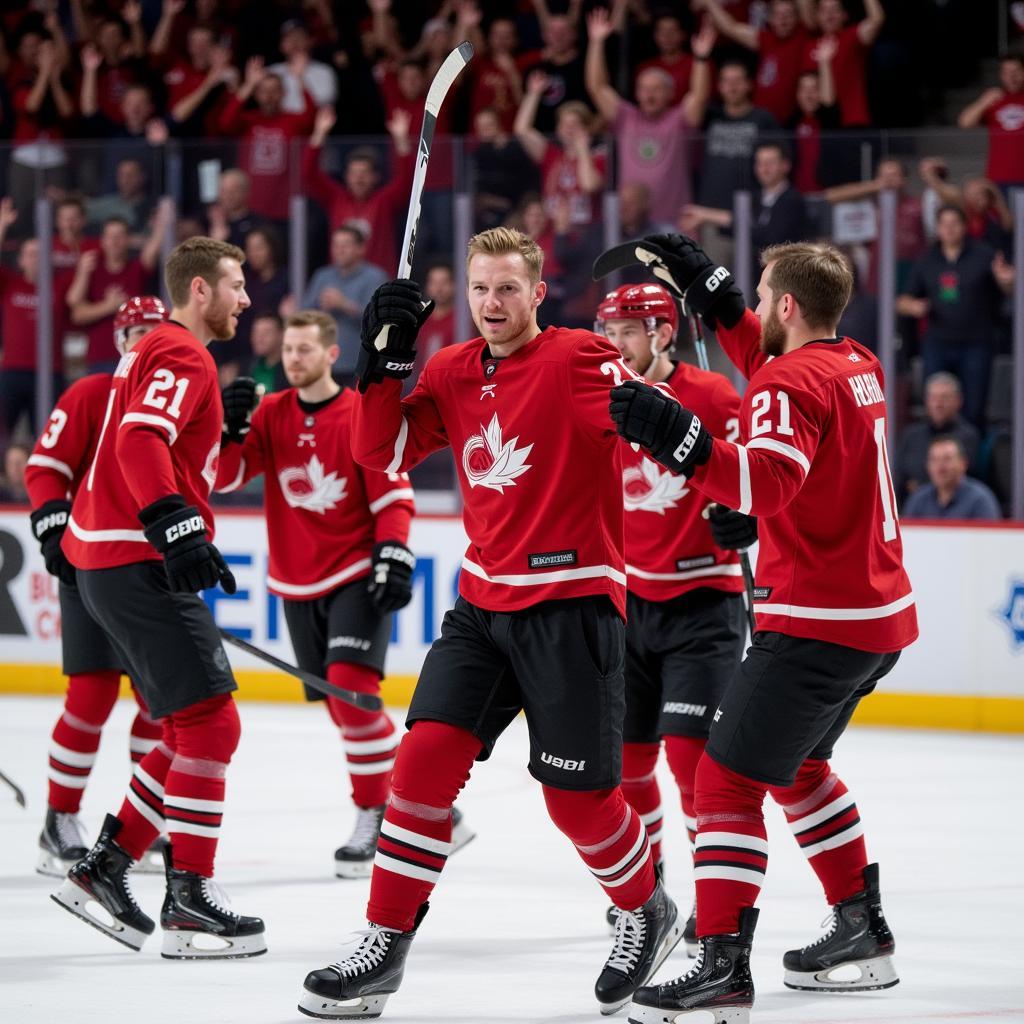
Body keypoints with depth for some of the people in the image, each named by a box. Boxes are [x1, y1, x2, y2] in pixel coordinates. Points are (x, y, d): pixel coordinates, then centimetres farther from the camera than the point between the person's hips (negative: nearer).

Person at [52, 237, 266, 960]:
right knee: (211, 722, -11)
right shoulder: (182, 356, -10)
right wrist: (175, 525, -33)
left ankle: (104, 870, 14)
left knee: (194, 729, 13)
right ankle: (189, 903, -12)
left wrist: (223, 431, 9)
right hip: (139, 565, -11)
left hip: (118, 565, 11)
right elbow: (140, 441, -25)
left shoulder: (160, 353, 23)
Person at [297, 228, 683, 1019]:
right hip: (484, 601, 5)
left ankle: (649, 914, 27)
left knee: (576, 792, -1)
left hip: (571, 602, -5)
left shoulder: (576, 359, -11)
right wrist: (387, 356, -3)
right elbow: (382, 451, 7)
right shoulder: (453, 374, 7)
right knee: (427, 753, -6)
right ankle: (385, 947, -1)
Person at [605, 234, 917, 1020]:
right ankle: (864, 932, 31)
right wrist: (708, 286, 25)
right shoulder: (856, 366, 10)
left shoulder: (794, 385, -17)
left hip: (818, 621, -10)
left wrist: (675, 435, -41)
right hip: (881, 613, 10)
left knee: (727, 778, -10)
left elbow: (766, 480, -34)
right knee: (795, 764, 27)